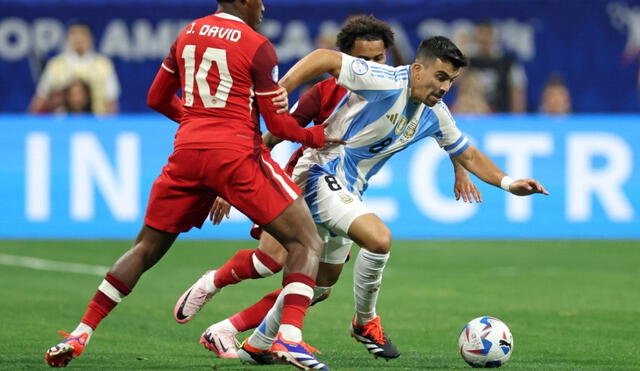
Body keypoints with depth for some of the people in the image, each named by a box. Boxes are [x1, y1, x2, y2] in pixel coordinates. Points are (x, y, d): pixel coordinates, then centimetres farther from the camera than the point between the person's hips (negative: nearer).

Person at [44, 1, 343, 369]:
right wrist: (316, 137, 17)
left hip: (187, 152, 5)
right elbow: (278, 124, -1)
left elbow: (157, 98, 24)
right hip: (237, 153, -5)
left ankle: (81, 334, 12)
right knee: (307, 243, 0)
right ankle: (291, 337, -20)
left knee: (146, 249, 19)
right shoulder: (258, 47, -3)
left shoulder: (188, 34, 14)